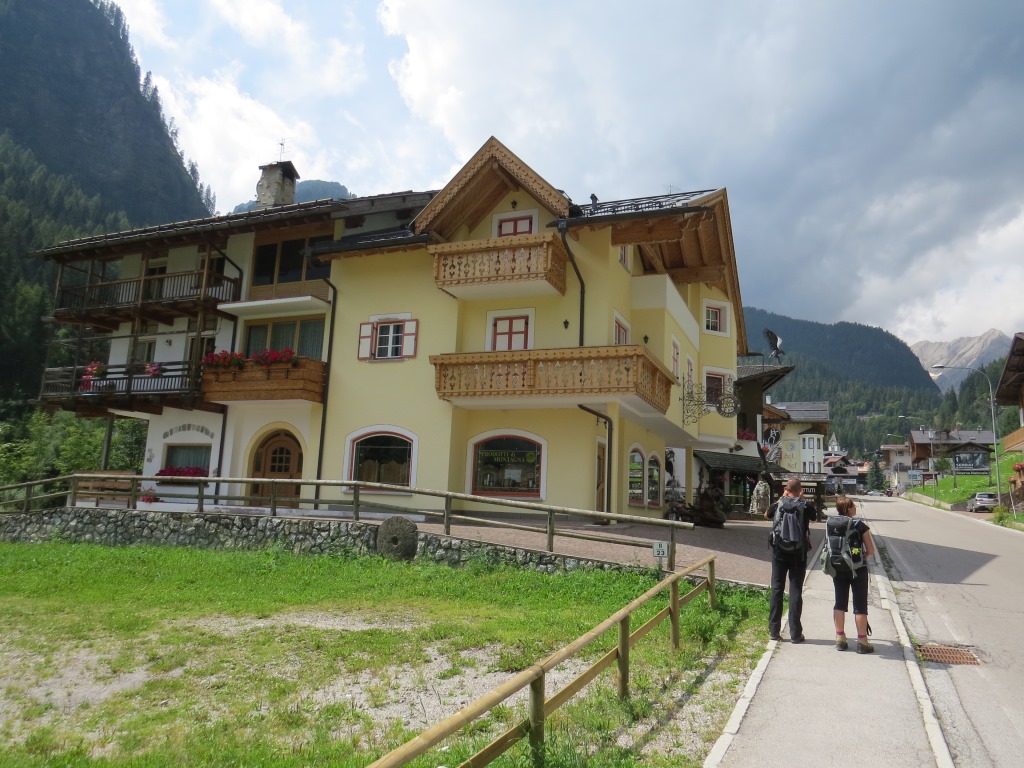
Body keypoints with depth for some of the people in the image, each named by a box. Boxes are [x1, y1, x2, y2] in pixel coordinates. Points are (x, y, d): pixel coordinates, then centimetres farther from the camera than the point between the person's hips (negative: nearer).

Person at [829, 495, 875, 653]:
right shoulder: (860, 525, -12)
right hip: (857, 569, -4)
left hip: (838, 568, 4)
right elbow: (871, 551, -9)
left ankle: (840, 638, 15)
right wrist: (862, 556, 9)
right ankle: (862, 641, 9)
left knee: (840, 603, 12)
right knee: (860, 605, 5)